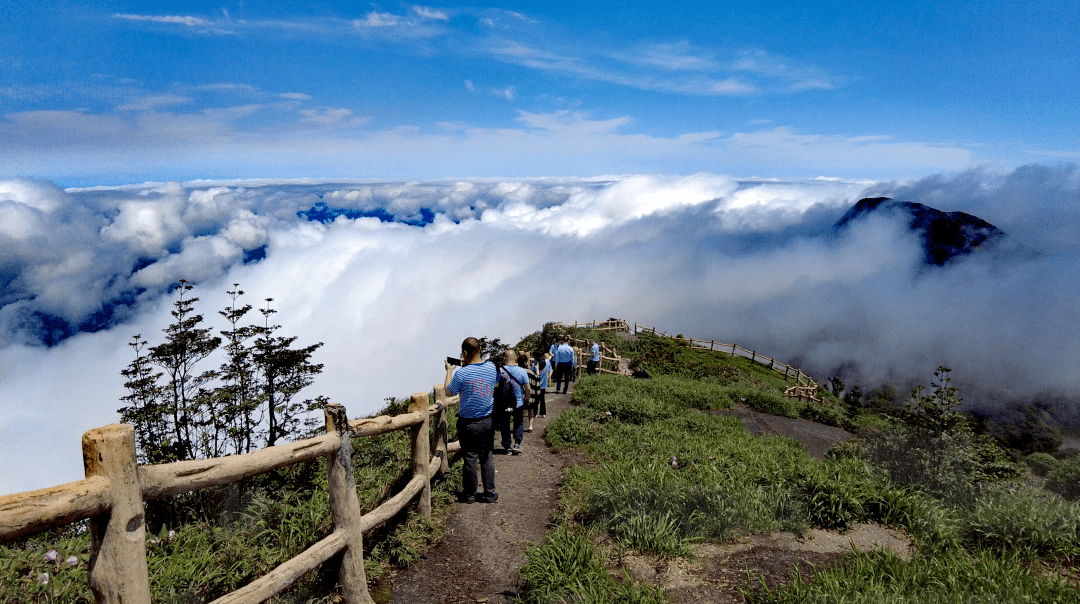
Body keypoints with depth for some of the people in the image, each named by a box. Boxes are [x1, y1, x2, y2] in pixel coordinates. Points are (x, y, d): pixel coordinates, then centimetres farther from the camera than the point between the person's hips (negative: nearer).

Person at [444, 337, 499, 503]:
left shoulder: (461, 373, -18)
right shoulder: (491, 367, -6)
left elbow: (448, 392, -4)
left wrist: (449, 371, 8)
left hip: (468, 424, -4)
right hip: (488, 421, 4)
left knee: (470, 458, 8)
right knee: (486, 457, 14)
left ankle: (469, 494, 21)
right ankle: (490, 494, 20)